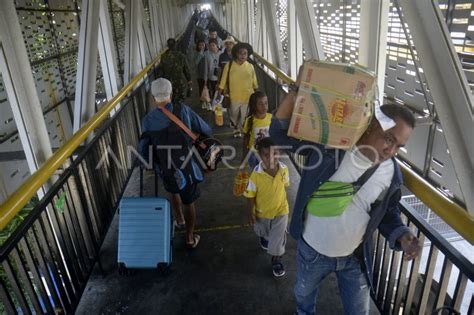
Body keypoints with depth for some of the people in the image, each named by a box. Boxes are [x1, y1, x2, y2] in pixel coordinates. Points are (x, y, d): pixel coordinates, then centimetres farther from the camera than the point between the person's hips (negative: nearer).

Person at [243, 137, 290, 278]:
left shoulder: (284, 169, -21)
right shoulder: (256, 174, -30)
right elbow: (250, 195, -18)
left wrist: (281, 201, 11)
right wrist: (251, 213, -12)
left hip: (280, 209, 1)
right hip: (262, 211, 0)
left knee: (278, 236, 10)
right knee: (263, 231, 29)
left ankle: (276, 259, 35)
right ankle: (264, 237, 66)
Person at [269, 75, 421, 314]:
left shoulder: (392, 173, -12)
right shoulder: (329, 144, -23)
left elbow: (389, 213, 2)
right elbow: (280, 132, -23)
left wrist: (402, 236, -19)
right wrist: (296, 92, -35)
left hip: (355, 258, 2)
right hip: (312, 251, -1)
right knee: (304, 293, 29)